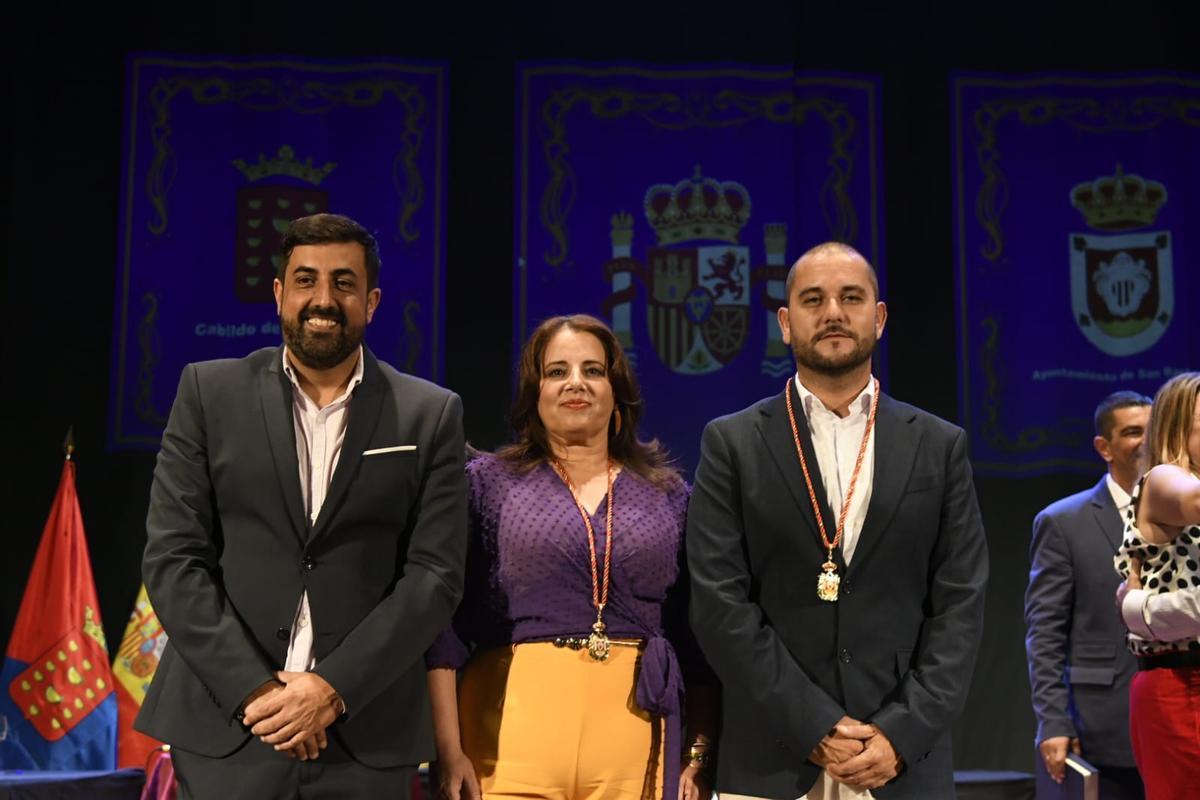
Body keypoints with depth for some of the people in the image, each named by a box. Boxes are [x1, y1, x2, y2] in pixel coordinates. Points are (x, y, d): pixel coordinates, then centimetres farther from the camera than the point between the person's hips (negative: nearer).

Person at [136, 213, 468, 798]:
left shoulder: (430, 415, 3)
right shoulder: (210, 393, 4)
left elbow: (435, 574, -2)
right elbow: (172, 557, -2)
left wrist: (334, 689, -12)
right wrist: (255, 690, -11)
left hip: (366, 733, 0)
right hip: (225, 724, 0)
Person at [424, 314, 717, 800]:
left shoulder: (668, 495, 10)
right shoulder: (487, 481, 5)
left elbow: (697, 639, 11)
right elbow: (445, 622, 0)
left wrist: (700, 753, 3)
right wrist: (450, 752, -8)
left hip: (633, 735, 2)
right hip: (513, 730, -1)